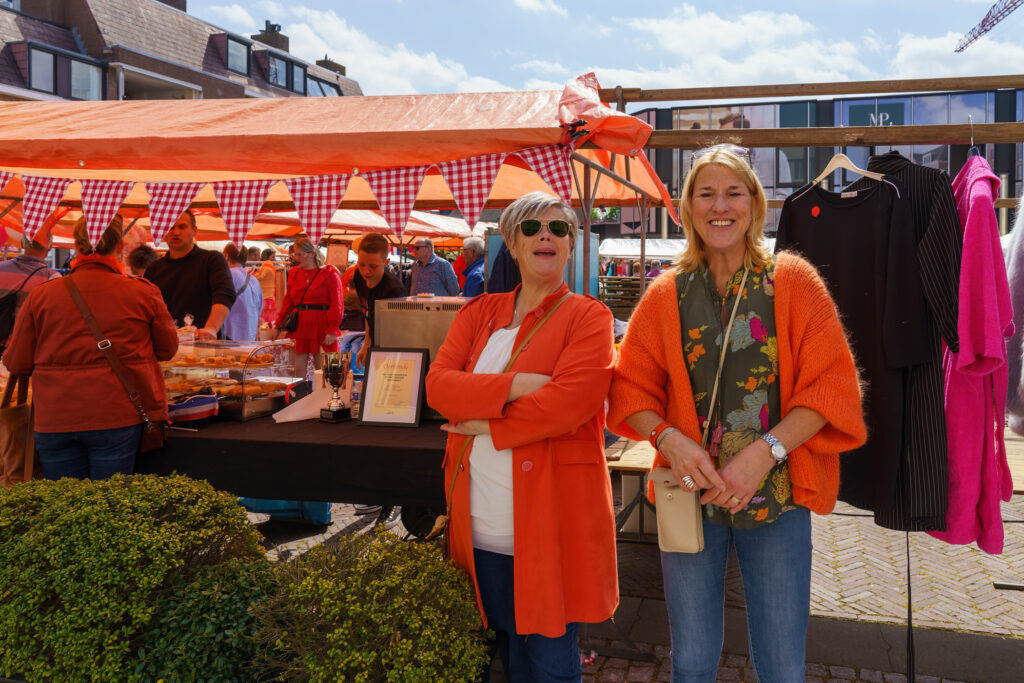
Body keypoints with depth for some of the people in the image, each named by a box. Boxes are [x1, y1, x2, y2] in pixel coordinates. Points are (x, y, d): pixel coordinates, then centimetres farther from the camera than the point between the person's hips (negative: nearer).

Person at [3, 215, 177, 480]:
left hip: (54, 421, 2)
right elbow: (168, 349, 7)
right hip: (117, 418, -1)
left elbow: (16, 363, 4)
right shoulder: (144, 292, -5)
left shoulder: (41, 295, -2)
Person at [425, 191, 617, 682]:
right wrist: (513, 385, -16)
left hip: (551, 523, -4)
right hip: (482, 527, 4)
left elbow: (570, 400, -18)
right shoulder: (479, 313, 11)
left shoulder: (588, 317, -2)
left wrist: (486, 425, -12)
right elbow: (437, 384, -2)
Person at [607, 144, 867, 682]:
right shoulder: (667, 295, 5)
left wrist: (765, 451, -17)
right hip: (691, 494, 2)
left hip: (776, 497, -1)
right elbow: (631, 386, 5)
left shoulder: (792, 282, -1)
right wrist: (668, 439, -14)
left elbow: (831, 384, -5)